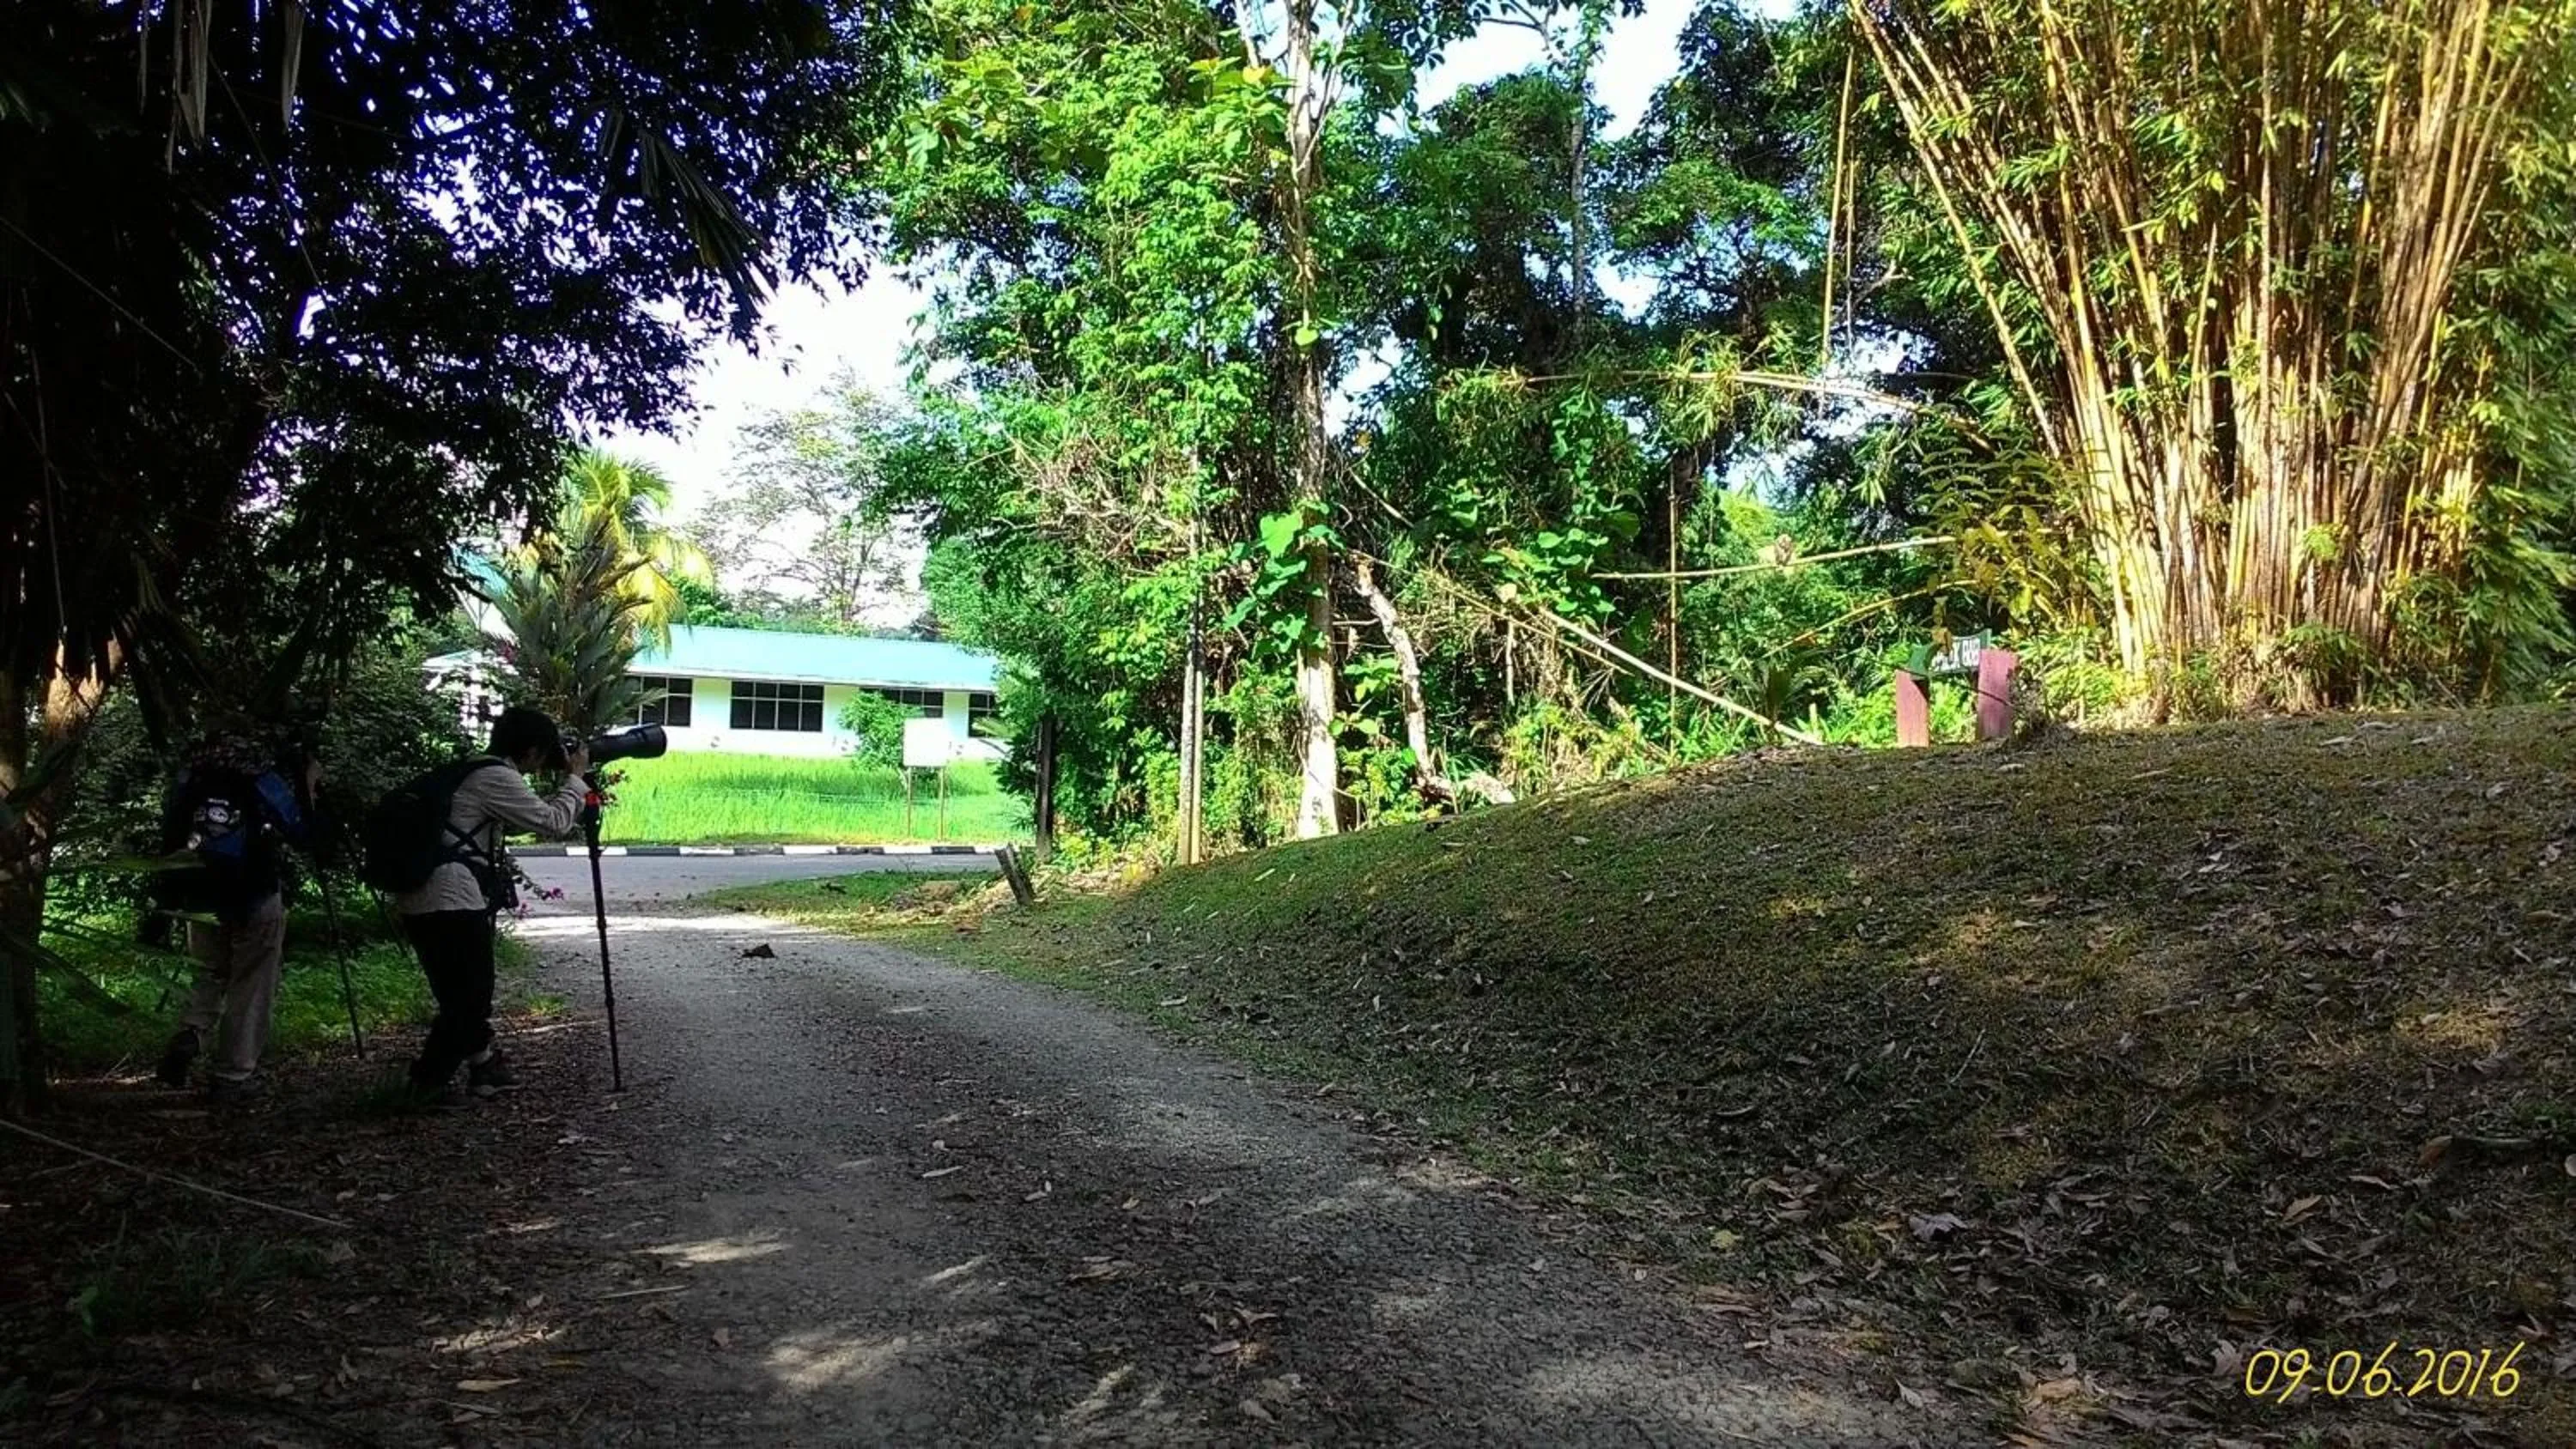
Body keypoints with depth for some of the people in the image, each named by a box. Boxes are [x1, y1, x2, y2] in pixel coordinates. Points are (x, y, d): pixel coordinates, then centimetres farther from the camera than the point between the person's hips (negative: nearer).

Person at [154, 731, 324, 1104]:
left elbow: (171, 828, 15)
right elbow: (303, 832, 1)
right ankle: (232, 1078, 7)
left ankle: (188, 1036, -2)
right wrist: (309, 784, 10)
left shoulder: (190, 777, 6)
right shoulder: (264, 781, -6)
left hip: (199, 897, 4)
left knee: (212, 975, 23)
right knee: (250, 990, 6)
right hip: (255, 901, -4)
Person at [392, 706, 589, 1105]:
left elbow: (534, 817, 29)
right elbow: (553, 822, -7)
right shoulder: (498, 777, -9)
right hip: (450, 902, -10)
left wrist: (571, 787, 24)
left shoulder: (477, 772, 20)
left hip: (421, 901, 10)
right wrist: (575, 778, 6)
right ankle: (426, 1083, 6)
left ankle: (484, 1066, 28)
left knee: (468, 993, 18)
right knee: (467, 998, 1)